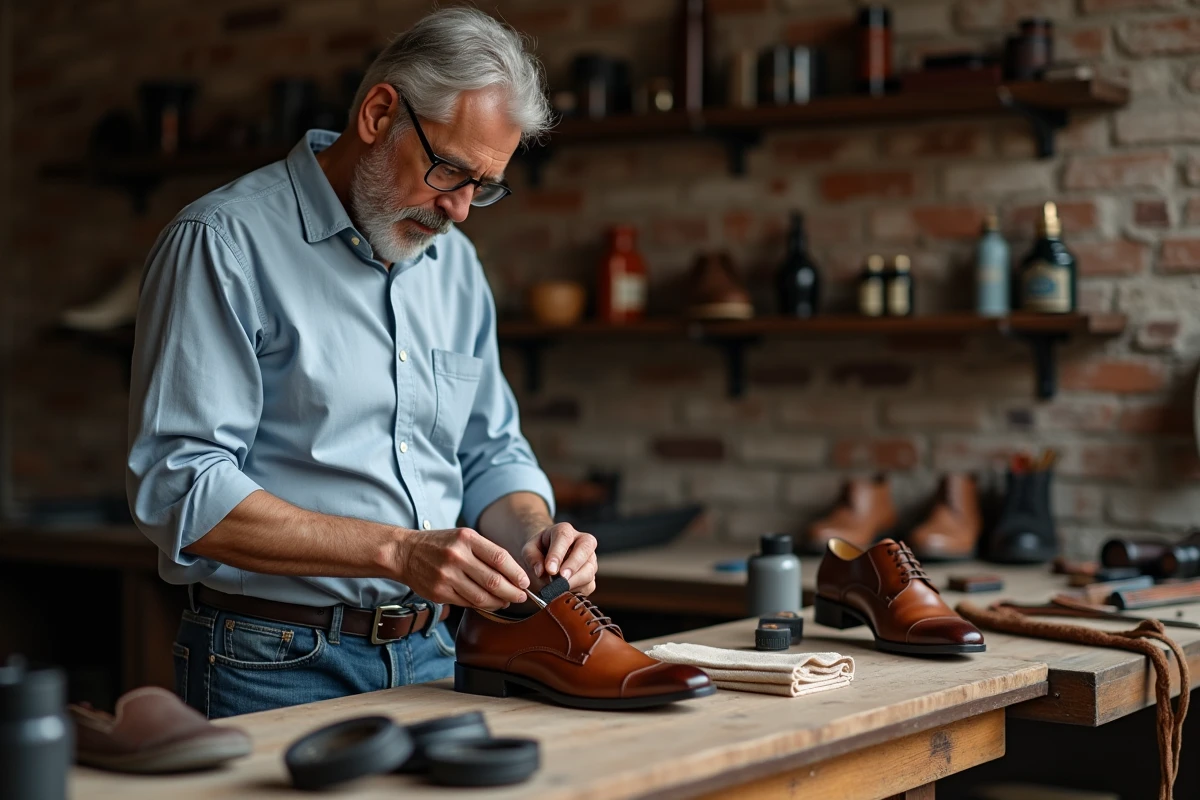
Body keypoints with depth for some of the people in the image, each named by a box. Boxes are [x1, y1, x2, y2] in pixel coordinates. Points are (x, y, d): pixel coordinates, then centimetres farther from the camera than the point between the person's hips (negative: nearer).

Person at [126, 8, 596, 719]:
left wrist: (532, 532, -4)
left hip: (428, 660, 6)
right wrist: (397, 550, -24)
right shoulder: (225, 244, -10)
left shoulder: (457, 265, 12)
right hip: (274, 669, -6)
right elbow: (180, 487, -18)